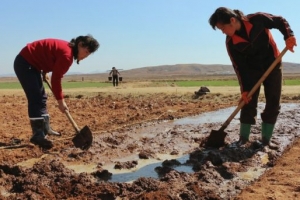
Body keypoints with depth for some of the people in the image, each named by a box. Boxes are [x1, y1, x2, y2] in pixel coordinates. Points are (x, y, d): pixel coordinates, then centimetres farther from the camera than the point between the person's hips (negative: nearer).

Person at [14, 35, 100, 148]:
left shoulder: (68, 48, 5)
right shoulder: (67, 54, -24)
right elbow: (56, 79, -21)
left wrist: (44, 72, 13)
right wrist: (61, 101, -14)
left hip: (31, 64, 10)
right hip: (25, 63, -10)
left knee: (41, 98, 14)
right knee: (36, 100, -15)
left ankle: (45, 129, 24)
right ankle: (38, 136, -14)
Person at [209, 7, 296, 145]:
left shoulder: (257, 19, -24)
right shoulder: (231, 42, -17)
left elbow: (280, 21, -10)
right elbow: (239, 67, -13)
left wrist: (289, 36, -30)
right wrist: (244, 89, -18)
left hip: (272, 64, 0)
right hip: (252, 69, 1)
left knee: (273, 104, -1)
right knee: (248, 104, -5)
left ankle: (265, 140, 8)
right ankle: (243, 139, 4)